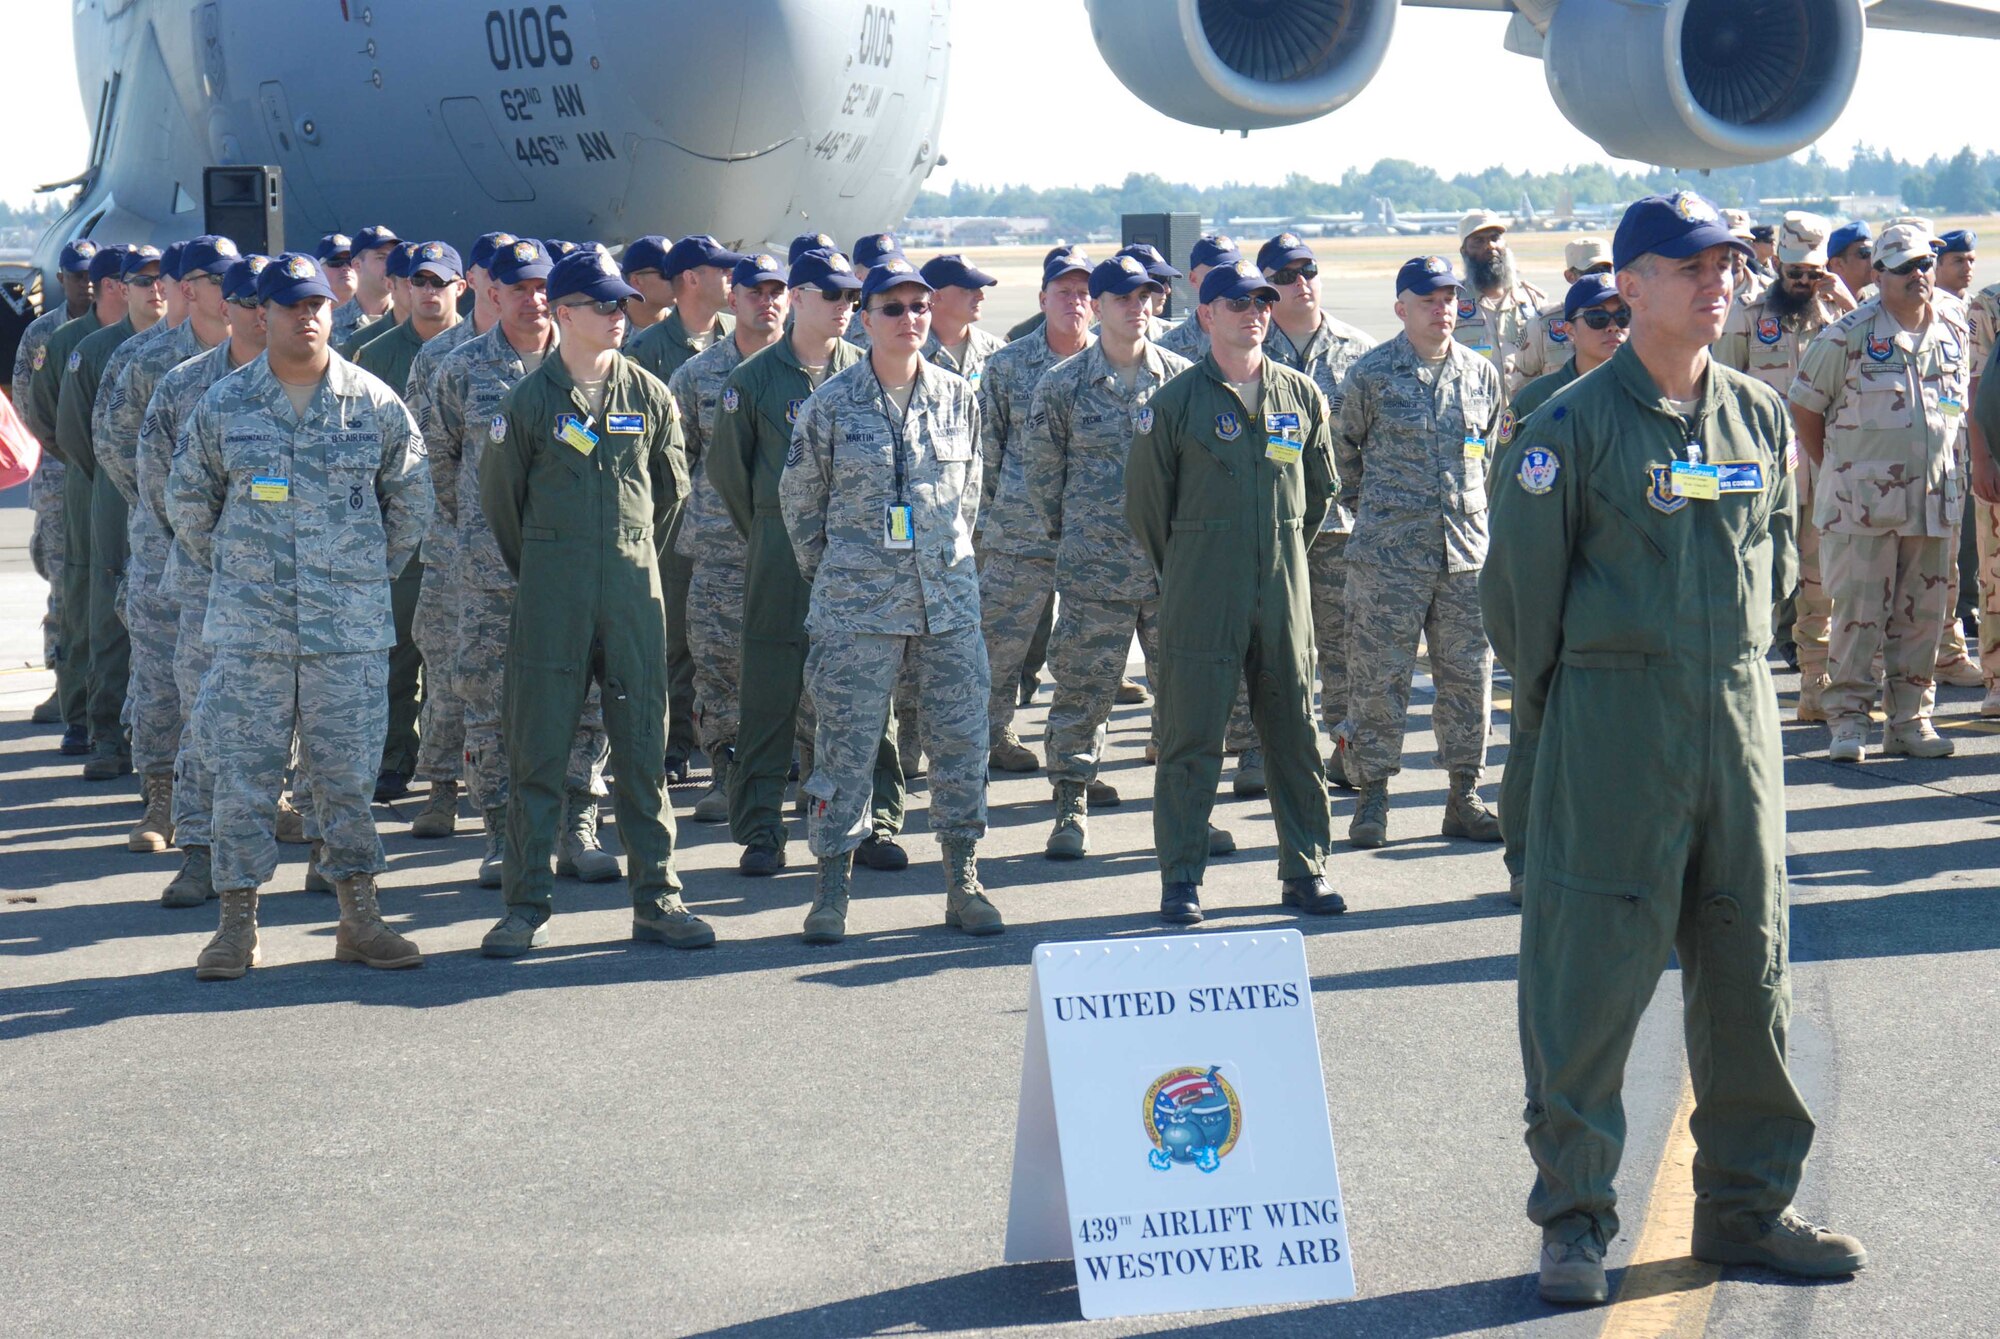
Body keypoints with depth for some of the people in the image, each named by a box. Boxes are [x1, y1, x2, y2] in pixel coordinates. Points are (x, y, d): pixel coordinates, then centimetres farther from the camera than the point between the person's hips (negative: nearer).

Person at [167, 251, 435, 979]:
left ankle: (359, 915, 16)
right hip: (248, 626, 0)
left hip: (350, 627, 0)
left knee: (350, 772, 5)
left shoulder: (375, 404, 2)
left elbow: (411, 497, 13)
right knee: (242, 773, 2)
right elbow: (186, 498, 14)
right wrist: (227, 568, 13)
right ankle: (237, 923, 11)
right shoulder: (223, 405, 2)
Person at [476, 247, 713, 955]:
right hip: (551, 591, -2)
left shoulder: (650, 395, 5)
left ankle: (656, 900, 12)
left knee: (643, 744, 5)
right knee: (538, 748, 1)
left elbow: (672, 489, 17)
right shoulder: (529, 399, -2)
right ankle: (526, 907, 7)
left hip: (633, 584, 2)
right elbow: (500, 495, 7)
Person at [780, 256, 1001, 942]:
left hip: (950, 599, 3)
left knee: (963, 738, 3)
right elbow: (798, 499, 7)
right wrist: (828, 570, 9)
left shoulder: (958, 398, 6)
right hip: (857, 603, -3)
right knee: (846, 746, -1)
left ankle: (964, 886, 14)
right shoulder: (831, 404, -3)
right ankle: (831, 890, 9)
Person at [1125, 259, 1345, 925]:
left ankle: (1306, 870, 16)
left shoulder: (1301, 395, 7)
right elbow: (1145, 501, 3)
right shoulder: (1176, 402, -4)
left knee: (1295, 733, 7)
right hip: (1200, 597, -3)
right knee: (1190, 737, 0)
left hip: (1283, 592, 3)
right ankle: (1181, 878, 7)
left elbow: (1321, 489, 19)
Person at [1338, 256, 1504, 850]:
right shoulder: (1371, 374, -3)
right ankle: (1372, 797, 10)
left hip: (1467, 551, 3)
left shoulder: (1483, 376, 8)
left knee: (1468, 677, 6)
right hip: (1387, 553, -3)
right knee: (1379, 678, -1)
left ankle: (1464, 799, 15)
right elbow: (1342, 448, 9)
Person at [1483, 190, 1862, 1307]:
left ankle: (1749, 1207, 20)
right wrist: (1560, 722, 3)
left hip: (1740, 713, 5)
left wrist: (1736, 674, 16)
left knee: (1750, 965, 9)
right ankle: (1575, 1218, 8)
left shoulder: (1762, 419, 9)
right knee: (1591, 970, -3)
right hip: (1613, 722, -5)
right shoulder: (1574, 426, -7)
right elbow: (1520, 585, -3)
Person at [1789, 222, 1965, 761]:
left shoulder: (1955, 328, 9)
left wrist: (1946, 470, 17)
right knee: (1858, 614, -5)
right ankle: (1847, 720, 3)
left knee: (1922, 615, 8)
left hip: (1933, 499, 5)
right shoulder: (1847, 335, -7)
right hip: (1862, 503, -5)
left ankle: (1910, 720, 16)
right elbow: (1804, 407, 0)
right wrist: (1835, 470, 3)